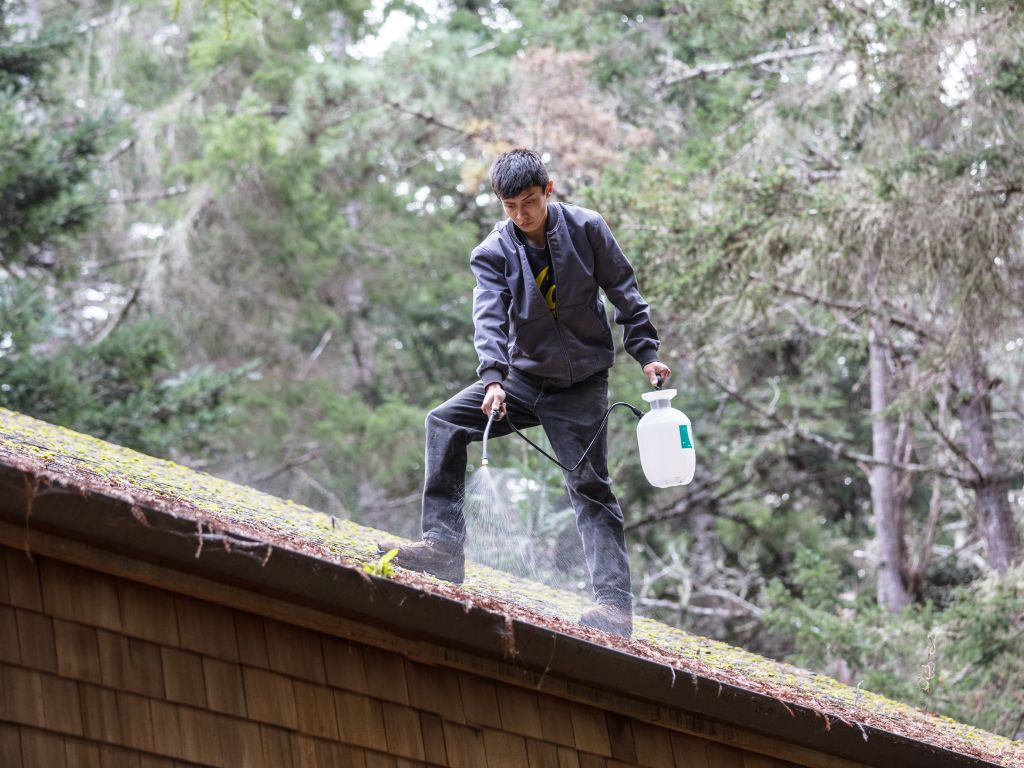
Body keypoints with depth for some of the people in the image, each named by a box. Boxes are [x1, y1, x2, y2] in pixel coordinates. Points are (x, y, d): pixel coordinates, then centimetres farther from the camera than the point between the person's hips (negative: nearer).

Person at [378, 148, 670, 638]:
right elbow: (489, 318, -21)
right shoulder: (493, 253, -7)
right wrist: (492, 378, -36)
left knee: (590, 486, -7)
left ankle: (615, 603, -8)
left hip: (582, 386, -2)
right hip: (524, 377, 3)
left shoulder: (585, 229, -9)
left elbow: (624, 293, 0)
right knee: (445, 422, -14)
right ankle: (443, 545, -17)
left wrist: (646, 353, -4)